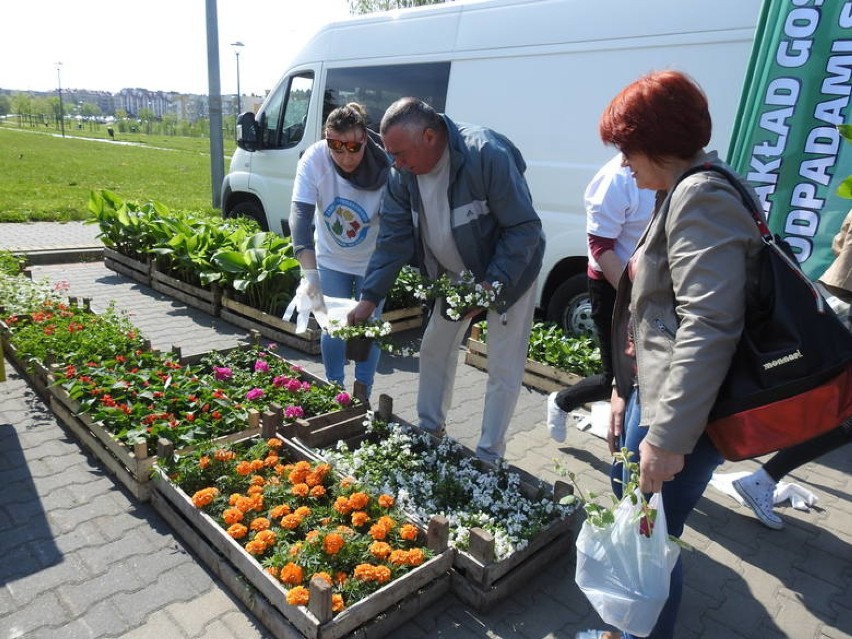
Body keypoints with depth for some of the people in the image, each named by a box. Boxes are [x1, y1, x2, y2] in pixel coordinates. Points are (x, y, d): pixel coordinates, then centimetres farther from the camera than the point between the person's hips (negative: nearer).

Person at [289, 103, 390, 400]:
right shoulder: (313, 160, -25)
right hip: (331, 259, 1)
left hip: (372, 261, -1)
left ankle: (363, 391, 26)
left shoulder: (385, 166, -29)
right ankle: (334, 389, 27)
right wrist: (310, 273, -44)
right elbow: (300, 215, -32)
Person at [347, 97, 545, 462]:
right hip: (455, 273, 6)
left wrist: (492, 284, -31)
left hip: (508, 271, -5)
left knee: (503, 368, -1)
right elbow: (393, 238, -8)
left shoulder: (488, 155, -32)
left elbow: (525, 228, -26)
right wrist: (369, 298, -14)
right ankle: (430, 429, 34)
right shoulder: (402, 174, -13)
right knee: (434, 348, 13)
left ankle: (489, 455, 17)